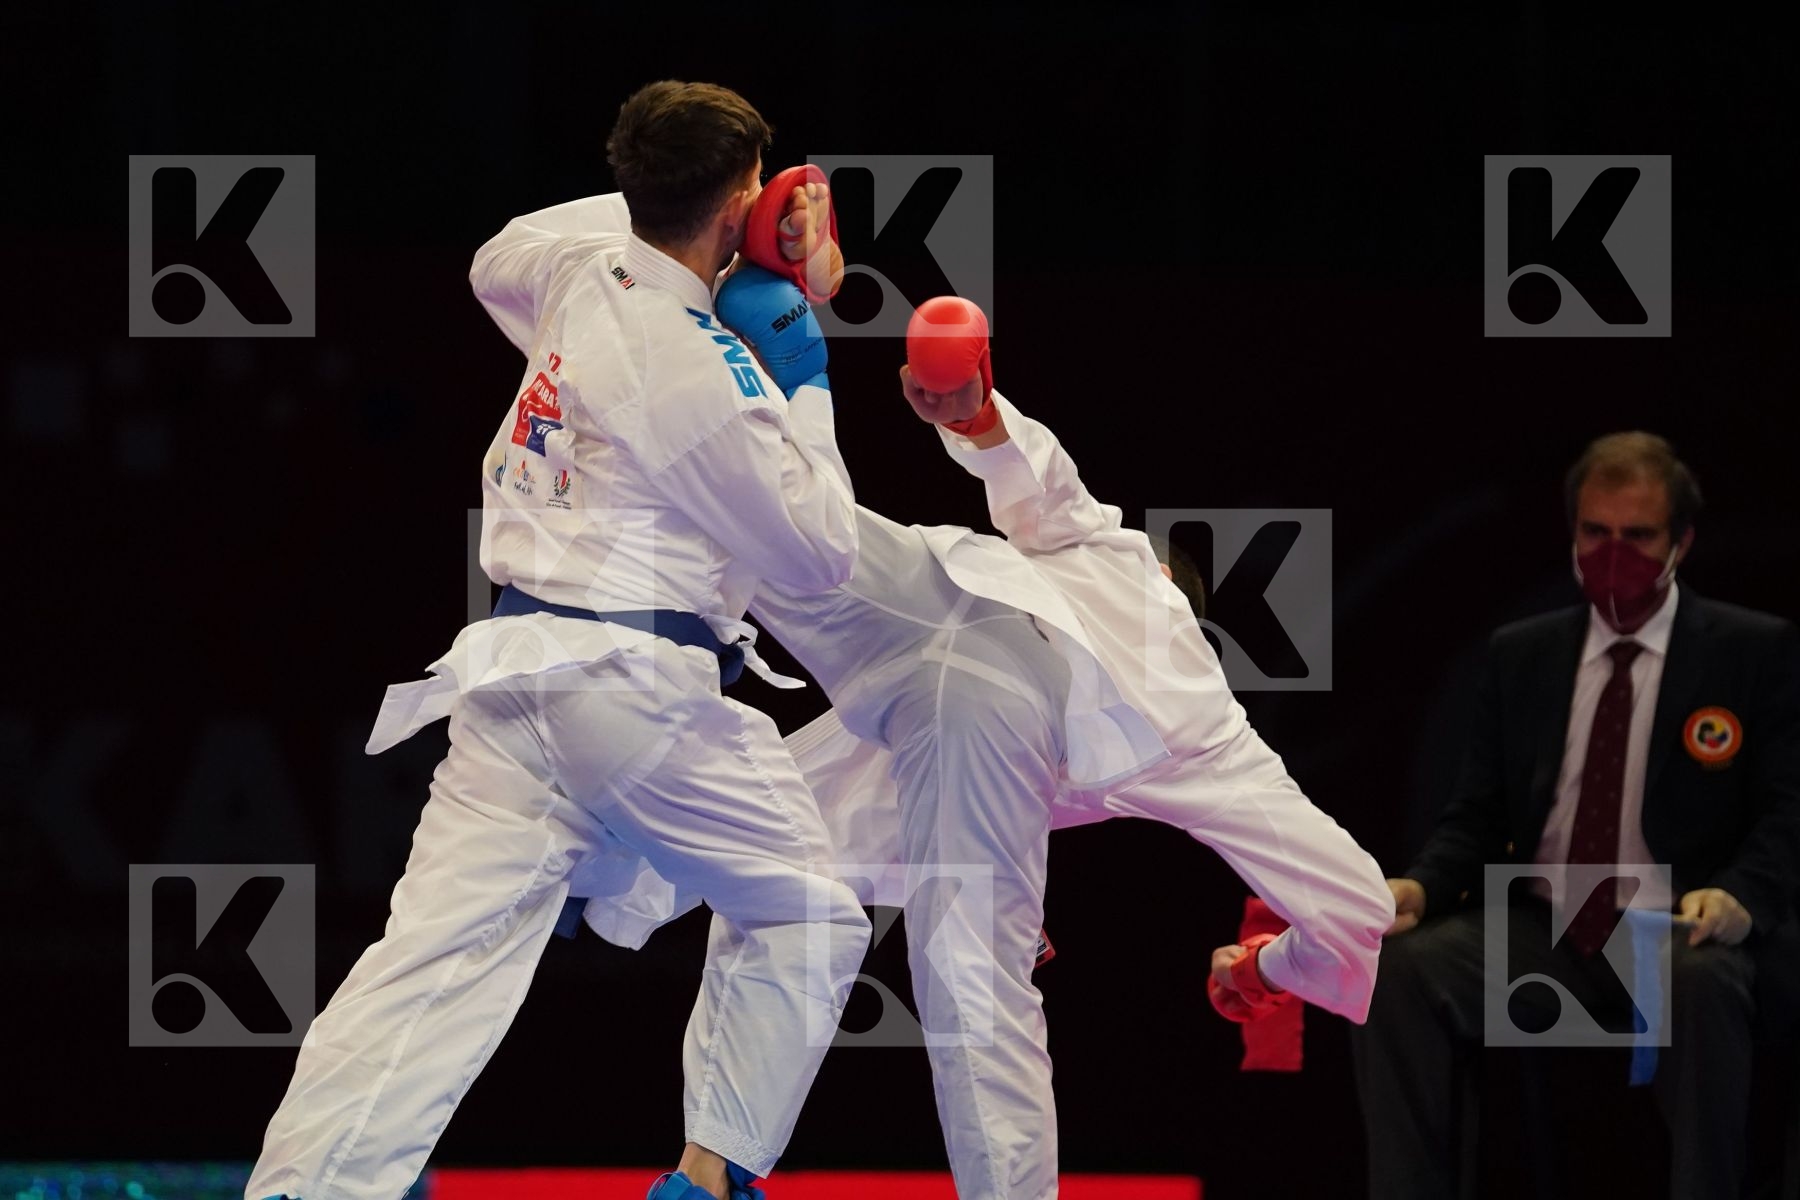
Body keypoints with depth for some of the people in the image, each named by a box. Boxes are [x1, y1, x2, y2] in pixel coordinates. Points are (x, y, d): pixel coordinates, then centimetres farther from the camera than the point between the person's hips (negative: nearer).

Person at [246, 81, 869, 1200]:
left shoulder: (582, 270, 5)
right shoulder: (701, 369, -15)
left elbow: (497, 261, 33)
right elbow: (821, 550, -5)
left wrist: (661, 193, 25)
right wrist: (805, 384, 4)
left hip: (516, 670, 6)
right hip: (642, 688, -6)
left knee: (444, 951, -4)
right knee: (805, 917, 14)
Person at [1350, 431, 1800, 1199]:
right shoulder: (1520, 656, 15)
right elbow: (1477, 816, 14)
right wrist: (1420, 885, -8)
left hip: (1678, 933, -3)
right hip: (1541, 932, 3)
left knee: (1702, 985, -40)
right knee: (1401, 968, -26)